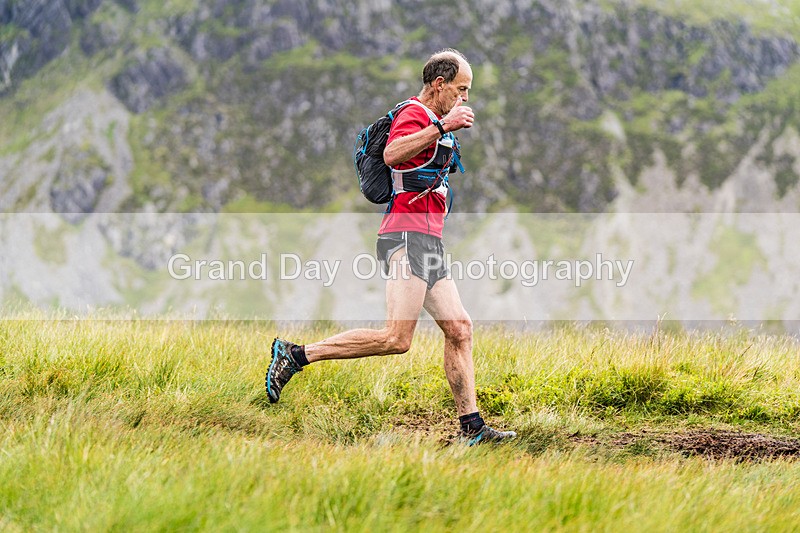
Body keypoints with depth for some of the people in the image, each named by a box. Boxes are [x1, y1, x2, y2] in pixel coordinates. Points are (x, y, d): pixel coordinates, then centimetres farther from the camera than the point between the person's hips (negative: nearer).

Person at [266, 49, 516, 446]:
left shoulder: (432, 121, 25)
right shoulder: (414, 113, -7)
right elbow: (392, 154, -29)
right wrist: (443, 127, -29)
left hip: (428, 245, 10)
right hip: (408, 237, -10)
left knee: (460, 330, 4)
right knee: (396, 339, -18)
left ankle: (471, 427, 4)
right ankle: (295, 354, -11)